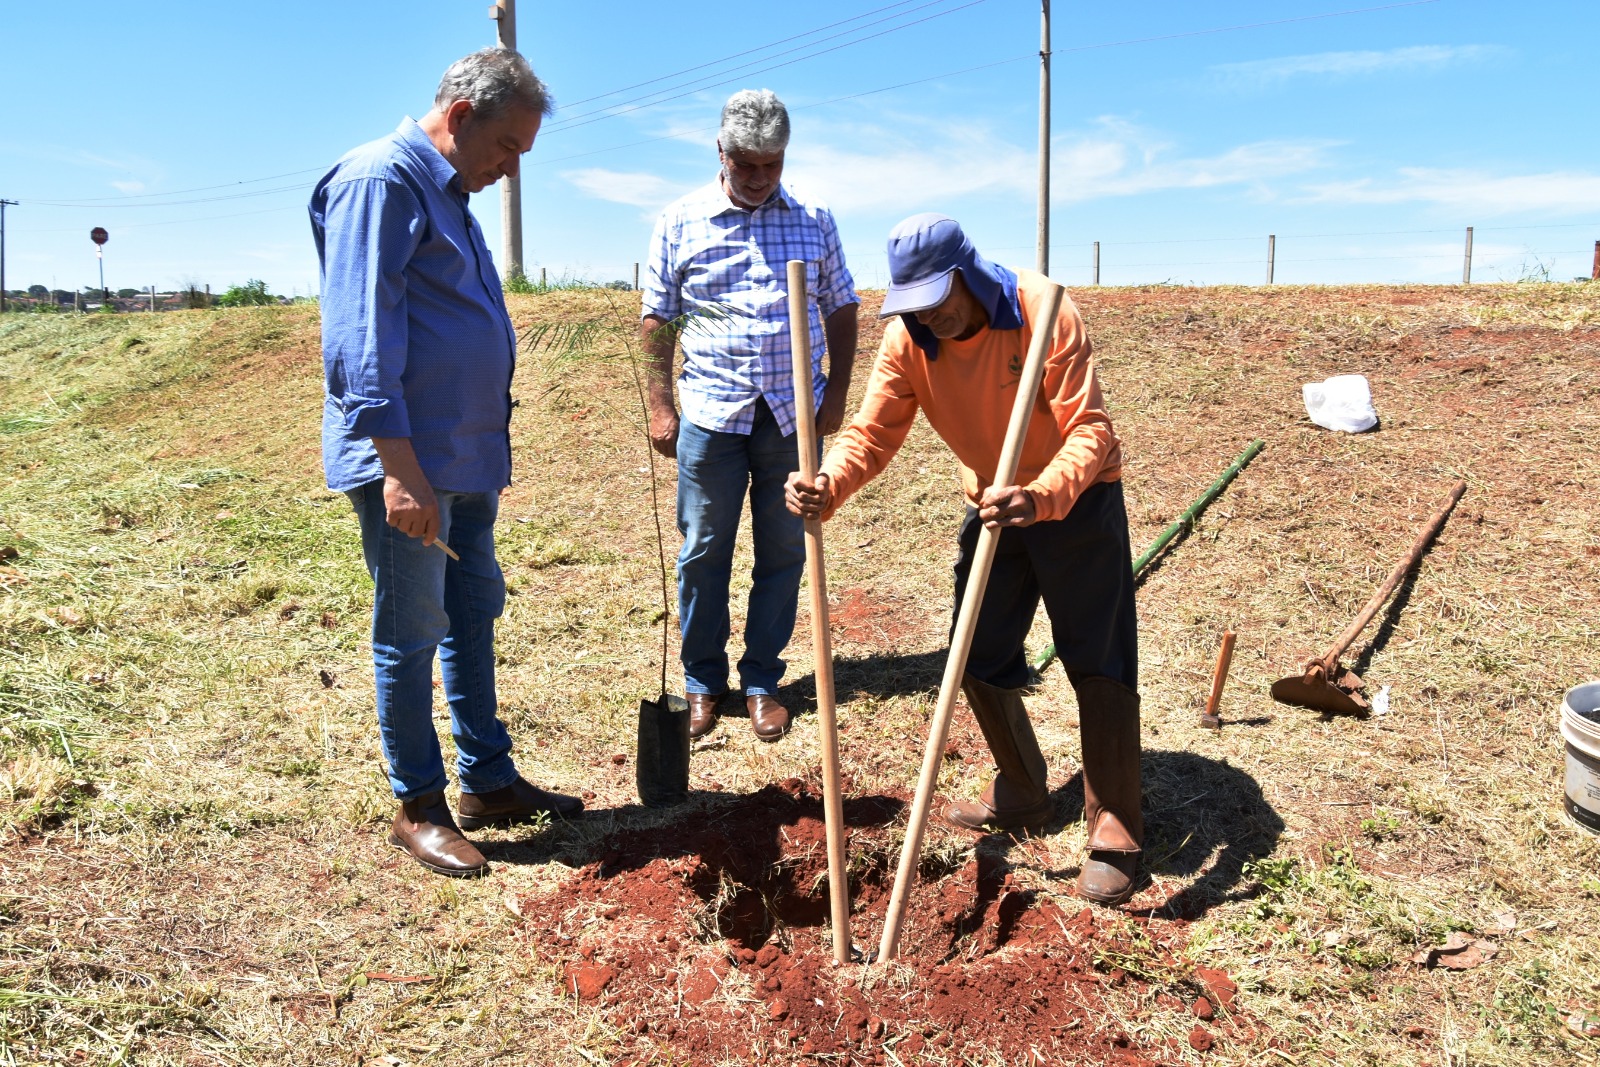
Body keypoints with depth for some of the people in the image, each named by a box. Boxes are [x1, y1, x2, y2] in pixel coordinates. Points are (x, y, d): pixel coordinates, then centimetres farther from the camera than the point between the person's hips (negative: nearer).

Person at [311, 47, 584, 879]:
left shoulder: (448, 194, 18)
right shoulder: (382, 181, -12)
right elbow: (361, 336, -21)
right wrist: (400, 466, -25)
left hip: (467, 459, 10)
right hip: (407, 464, -10)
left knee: (475, 616, 14)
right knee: (410, 635, 1)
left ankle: (487, 779, 27)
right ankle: (417, 809, 15)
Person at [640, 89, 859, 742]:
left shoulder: (815, 221, 9)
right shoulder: (680, 222, 4)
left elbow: (840, 309, 13)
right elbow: (658, 320, 4)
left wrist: (837, 390, 4)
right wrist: (660, 405, -1)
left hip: (794, 415, 2)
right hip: (710, 413, -1)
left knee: (783, 553, 7)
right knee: (703, 552, 4)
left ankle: (762, 682, 21)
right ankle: (702, 681, 20)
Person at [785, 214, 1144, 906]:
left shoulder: (1042, 311, -27)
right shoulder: (909, 338, -13)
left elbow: (1089, 430, -32)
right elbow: (873, 431, -19)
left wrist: (1040, 499, -51)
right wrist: (828, 486, -41)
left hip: (1076, 497, -5)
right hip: (993, 502, 5)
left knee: (1100, 666, -5)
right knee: (981, 660, 10)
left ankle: (1114, 836, 7)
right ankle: (1021, 797, 31)